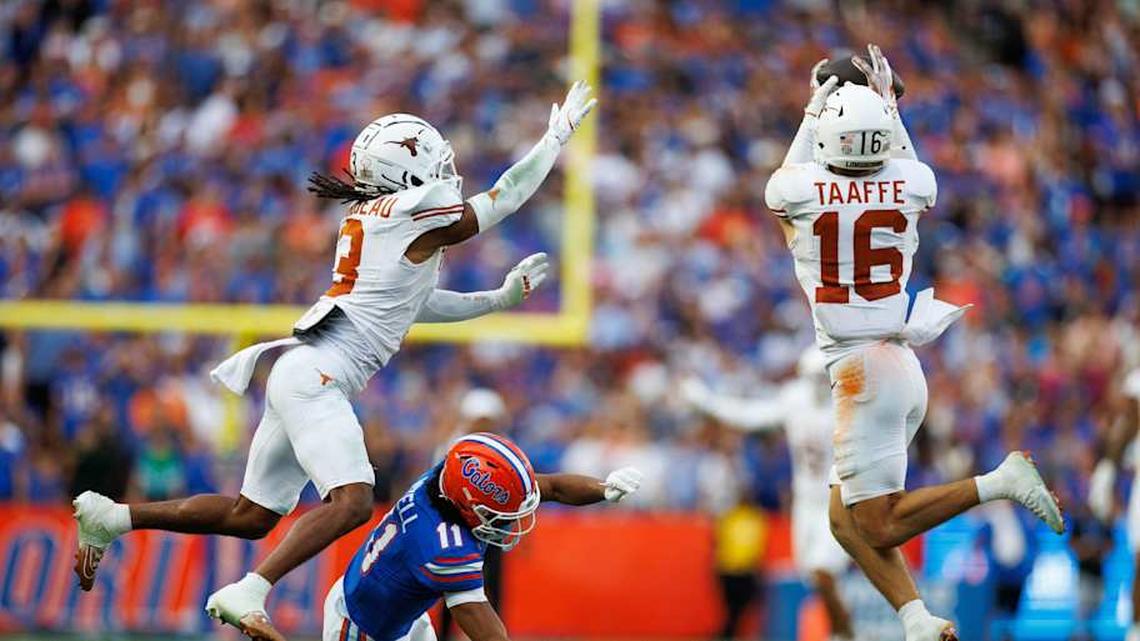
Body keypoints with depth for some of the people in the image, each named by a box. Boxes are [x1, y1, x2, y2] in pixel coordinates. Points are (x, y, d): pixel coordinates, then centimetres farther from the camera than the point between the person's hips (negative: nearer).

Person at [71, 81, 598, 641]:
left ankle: (111, 517, 15)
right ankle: (245, 594, -36)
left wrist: (500, 298, 30)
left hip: (303, 373, 10)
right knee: (352, 500, -24)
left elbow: (417, 303, 30)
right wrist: (558, 134, 18)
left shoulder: (367, 218, 19)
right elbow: (505, 197, 6)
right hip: (316, 377, -10)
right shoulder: (417, 217, -7)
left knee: (252, 516, 14)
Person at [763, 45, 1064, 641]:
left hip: (860, 370, -6)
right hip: (900, 363, 6)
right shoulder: (909, 185, 0)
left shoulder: (800, 190, -10)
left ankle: (1000, 481, -14)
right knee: (846, 519, 13)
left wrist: (811, 114, 23)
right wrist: (888, 101, 32)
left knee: (878, 528, -1)